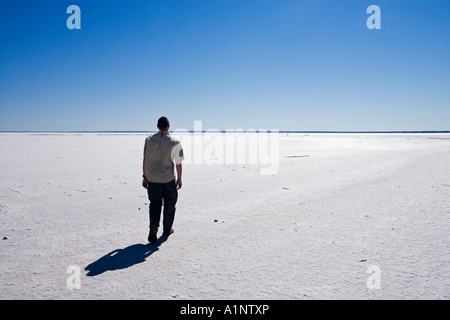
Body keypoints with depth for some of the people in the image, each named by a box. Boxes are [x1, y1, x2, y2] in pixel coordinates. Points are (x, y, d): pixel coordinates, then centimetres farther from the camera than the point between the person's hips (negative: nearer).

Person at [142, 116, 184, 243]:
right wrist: (179, 179, 6)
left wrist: (145, 176, 11)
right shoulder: (175, 142, -9)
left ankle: (153, 229, -6)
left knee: (155, 204, 12)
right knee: (169, 203, 16)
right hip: (168, 179, -2)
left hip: (152, 178, 2)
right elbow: (178, 164, -6)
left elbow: (145, 159, 3)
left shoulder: (149, 139, -1)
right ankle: (167, 229, 27)